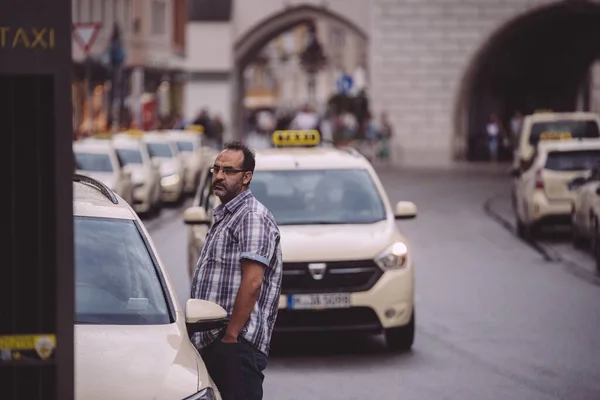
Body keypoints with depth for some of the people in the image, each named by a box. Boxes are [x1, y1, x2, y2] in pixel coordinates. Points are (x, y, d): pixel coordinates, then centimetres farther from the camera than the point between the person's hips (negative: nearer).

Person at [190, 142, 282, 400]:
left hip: (237, 346, -10)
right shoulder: (223, 217, 22)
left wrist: (231, 335, -20)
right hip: (210, 341, 10)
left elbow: (252, 282, -19)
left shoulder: (253, 217, -10)